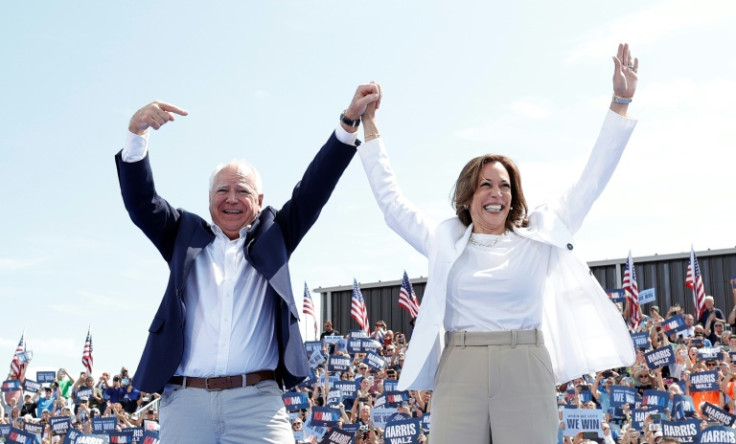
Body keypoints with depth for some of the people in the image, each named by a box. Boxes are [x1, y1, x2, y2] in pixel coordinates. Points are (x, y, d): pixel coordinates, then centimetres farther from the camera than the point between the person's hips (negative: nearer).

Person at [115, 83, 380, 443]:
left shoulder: (272, 236, 16)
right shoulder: (187, 236, 17)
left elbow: (313, 190, 10)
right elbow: (141, 202, 6)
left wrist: (349, 120, 4)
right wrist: (137, 133, -10)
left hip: (257, 401, -1)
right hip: (186, 400, 1)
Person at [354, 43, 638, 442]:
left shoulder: (538, 236, 10)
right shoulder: (445, 242, 12)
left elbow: (590, 182, 12)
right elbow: (390, 200, 18)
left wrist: (620, 103, 9)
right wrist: (369, 126, 18)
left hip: (526, 374, 0)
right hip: (459, 372, 1)